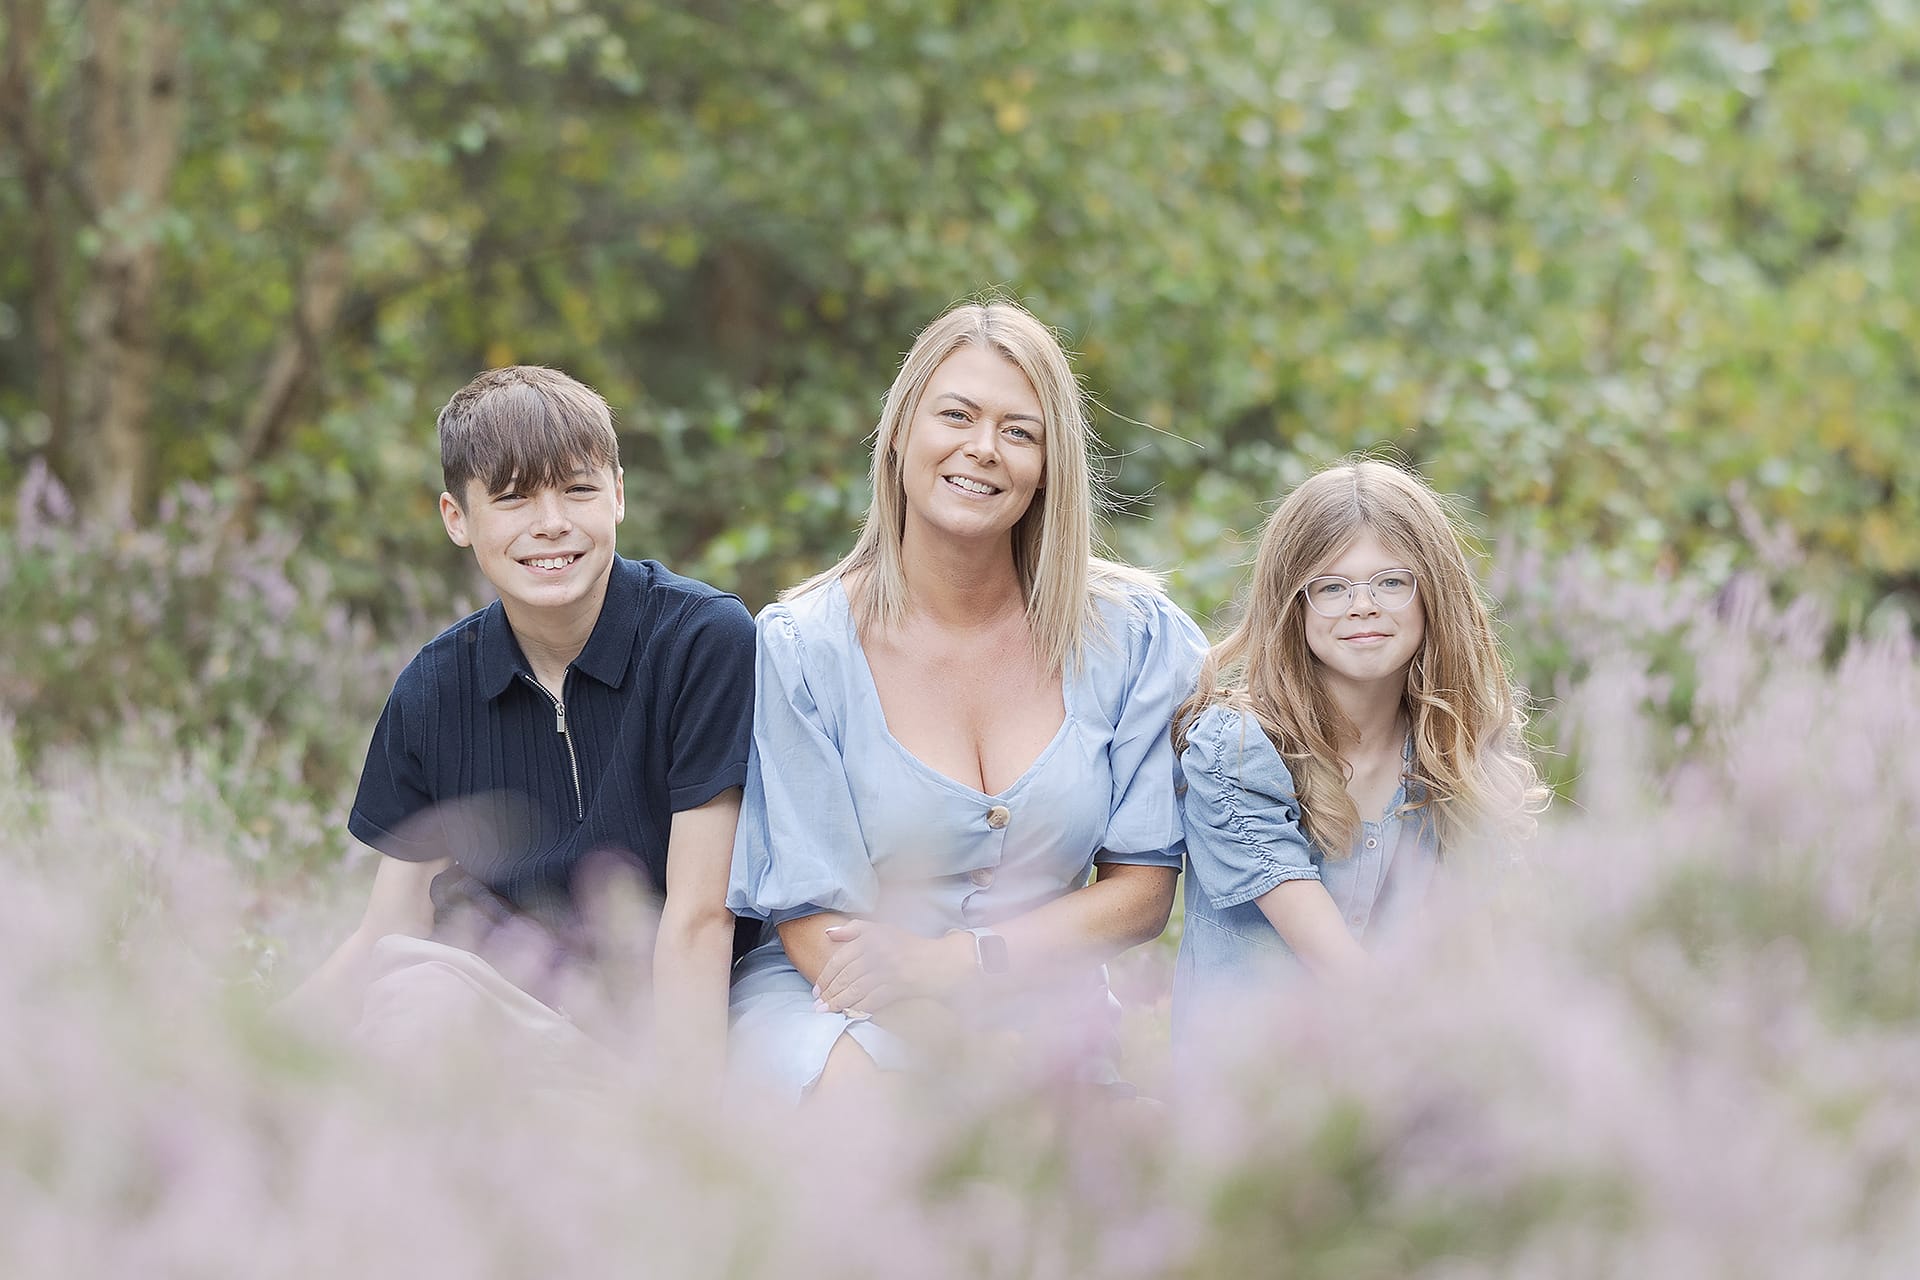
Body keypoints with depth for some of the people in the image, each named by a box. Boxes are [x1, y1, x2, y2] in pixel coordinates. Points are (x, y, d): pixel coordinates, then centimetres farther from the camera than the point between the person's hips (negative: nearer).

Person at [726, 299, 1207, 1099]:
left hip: (1038, 1021, 2)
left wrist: (955, 960, -13)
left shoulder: (1131, 637, 2)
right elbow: (811, 919, -7)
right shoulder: (801, 648, -5)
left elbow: (1142, 890, 4)